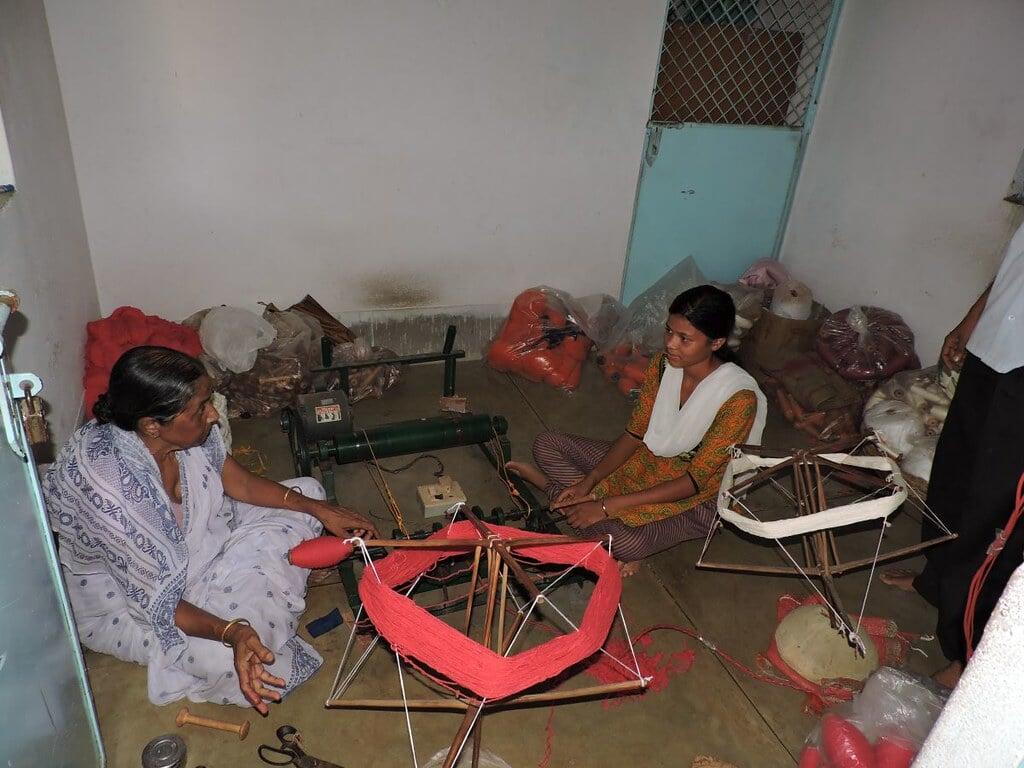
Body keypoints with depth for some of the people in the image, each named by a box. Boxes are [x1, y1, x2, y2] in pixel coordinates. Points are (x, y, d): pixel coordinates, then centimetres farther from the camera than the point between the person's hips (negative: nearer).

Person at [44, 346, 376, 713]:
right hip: (126, 601, -6)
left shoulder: (186, 430, -20)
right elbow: (155, 601, -30)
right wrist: (233, 633, -45)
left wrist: (317, 508, -9)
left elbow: (239, 482, -2)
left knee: (306, 491, 4)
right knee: (236, 661, -29)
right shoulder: (109, 488, -37)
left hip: (199, 537, 7)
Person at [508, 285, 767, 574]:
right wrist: (590, 480, -18)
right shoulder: (663, 363, -11)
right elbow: (635, 433, -3)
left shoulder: (739, 397, -29)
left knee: (625, 543, -35)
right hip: (647, 462, 6)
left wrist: (608, 505, -31)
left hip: (694, 499, -5)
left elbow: (694, 481, -28)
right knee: (546, 444, -3)